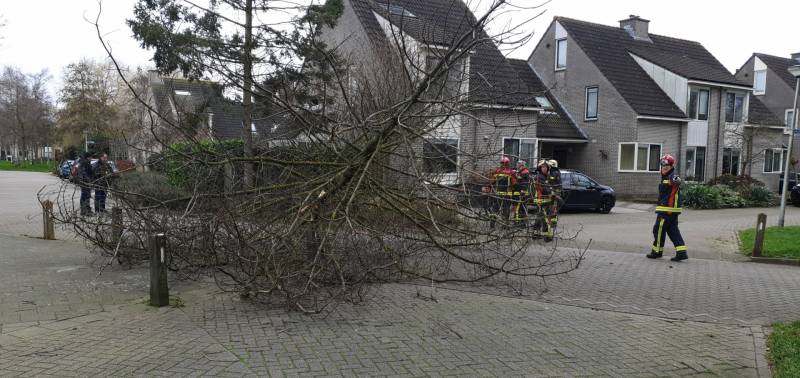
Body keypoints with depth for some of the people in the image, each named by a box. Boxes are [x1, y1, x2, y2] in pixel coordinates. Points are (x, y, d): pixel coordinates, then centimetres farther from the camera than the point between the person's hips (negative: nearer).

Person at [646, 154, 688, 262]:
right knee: (673, 231, 9)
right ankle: (681, 252, 7)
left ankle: (657, 251, 10)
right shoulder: (665, 178, 19)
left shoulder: (672, 177, -13)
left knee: (659, 229, -1)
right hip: (665, 209, 10)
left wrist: (676, 181, -57)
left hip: (667, 210, -10)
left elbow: (677, 181, -39)